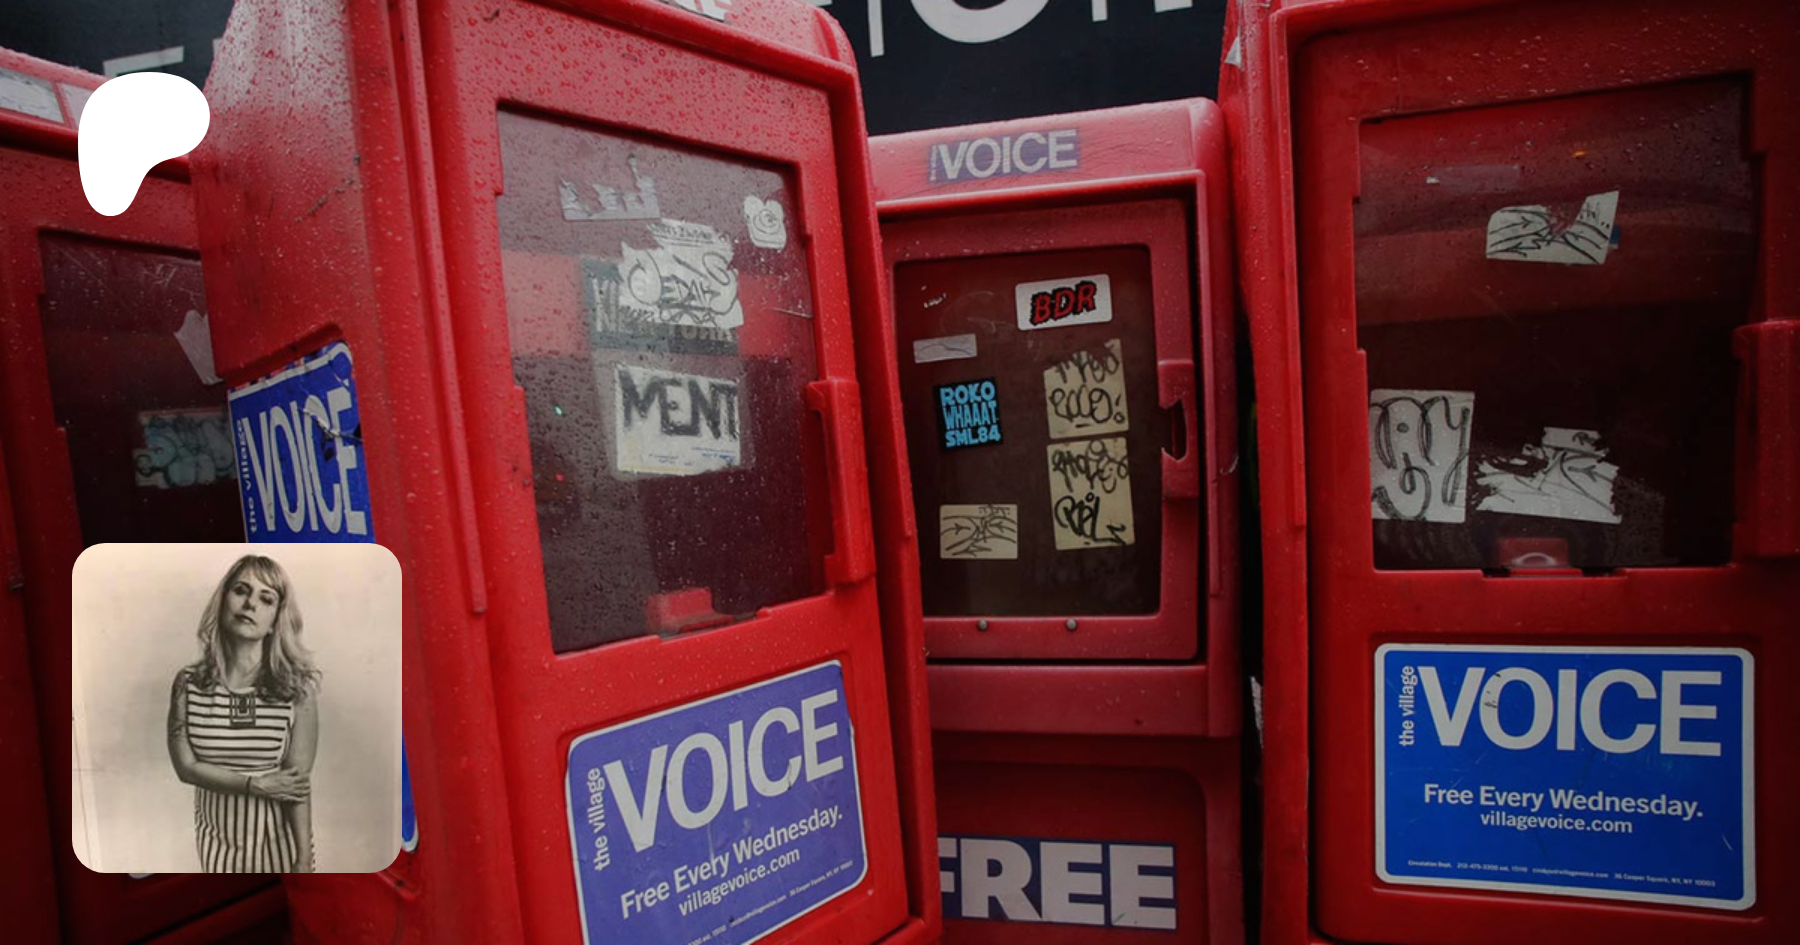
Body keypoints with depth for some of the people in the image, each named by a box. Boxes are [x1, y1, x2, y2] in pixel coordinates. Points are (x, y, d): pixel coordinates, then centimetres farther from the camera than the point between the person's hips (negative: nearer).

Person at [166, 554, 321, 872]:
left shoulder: (298, 686, -15)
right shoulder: (188, 683, -6)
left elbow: (299, 780, -15)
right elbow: (186, 766, -7)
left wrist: (304, 859, -17)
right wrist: (257, 785, -18)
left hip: (279, 836, -2)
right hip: (217, 837, 2)